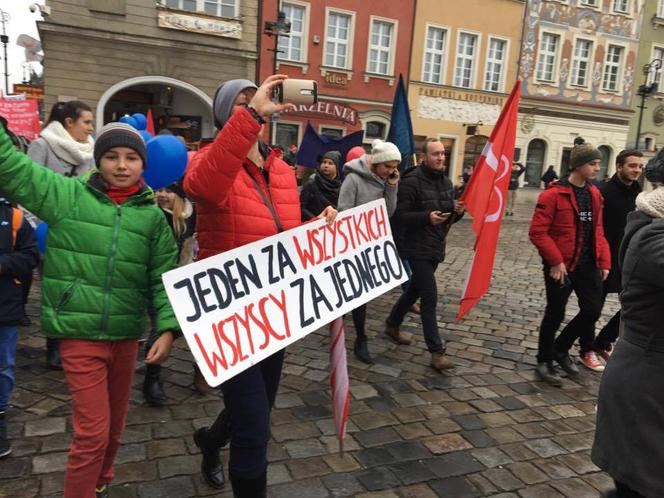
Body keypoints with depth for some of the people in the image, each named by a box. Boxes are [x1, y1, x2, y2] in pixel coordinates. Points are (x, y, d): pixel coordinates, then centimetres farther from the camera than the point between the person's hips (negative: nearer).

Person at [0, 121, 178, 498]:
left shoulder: (153, 215, 0)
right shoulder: (66, 194, -3)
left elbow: (163, 278, 0)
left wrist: (167, 328, -9)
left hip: (127, 336, 3)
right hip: (80, 334, -3)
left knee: (115, 427, 20)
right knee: (93, 432, 1)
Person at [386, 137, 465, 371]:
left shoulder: (446, 182, 10)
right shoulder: (412, 181, -15)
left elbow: (450, 217, 18)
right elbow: (399, 215, -18)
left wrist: (458, 211, -5)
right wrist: (426, 217, -30)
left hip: (436, 247, 8)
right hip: (417, 248, -8)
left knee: (415, 289, 20)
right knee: (430, 297, -8)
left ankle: (392, 324, 41)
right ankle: (437, 351, 0)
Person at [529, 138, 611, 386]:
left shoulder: (594, 194, 8)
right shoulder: (554, 194, -14)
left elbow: (597, 230, 13)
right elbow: (537, 232, -16)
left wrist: (604, 260, 5)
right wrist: (556, 261, -19)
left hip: (588, 265, 7)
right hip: (561, 267, -7)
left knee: (593, 310, 9)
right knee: (555, 314, 4)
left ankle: (561, 348, 31)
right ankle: (545, 361, 23)